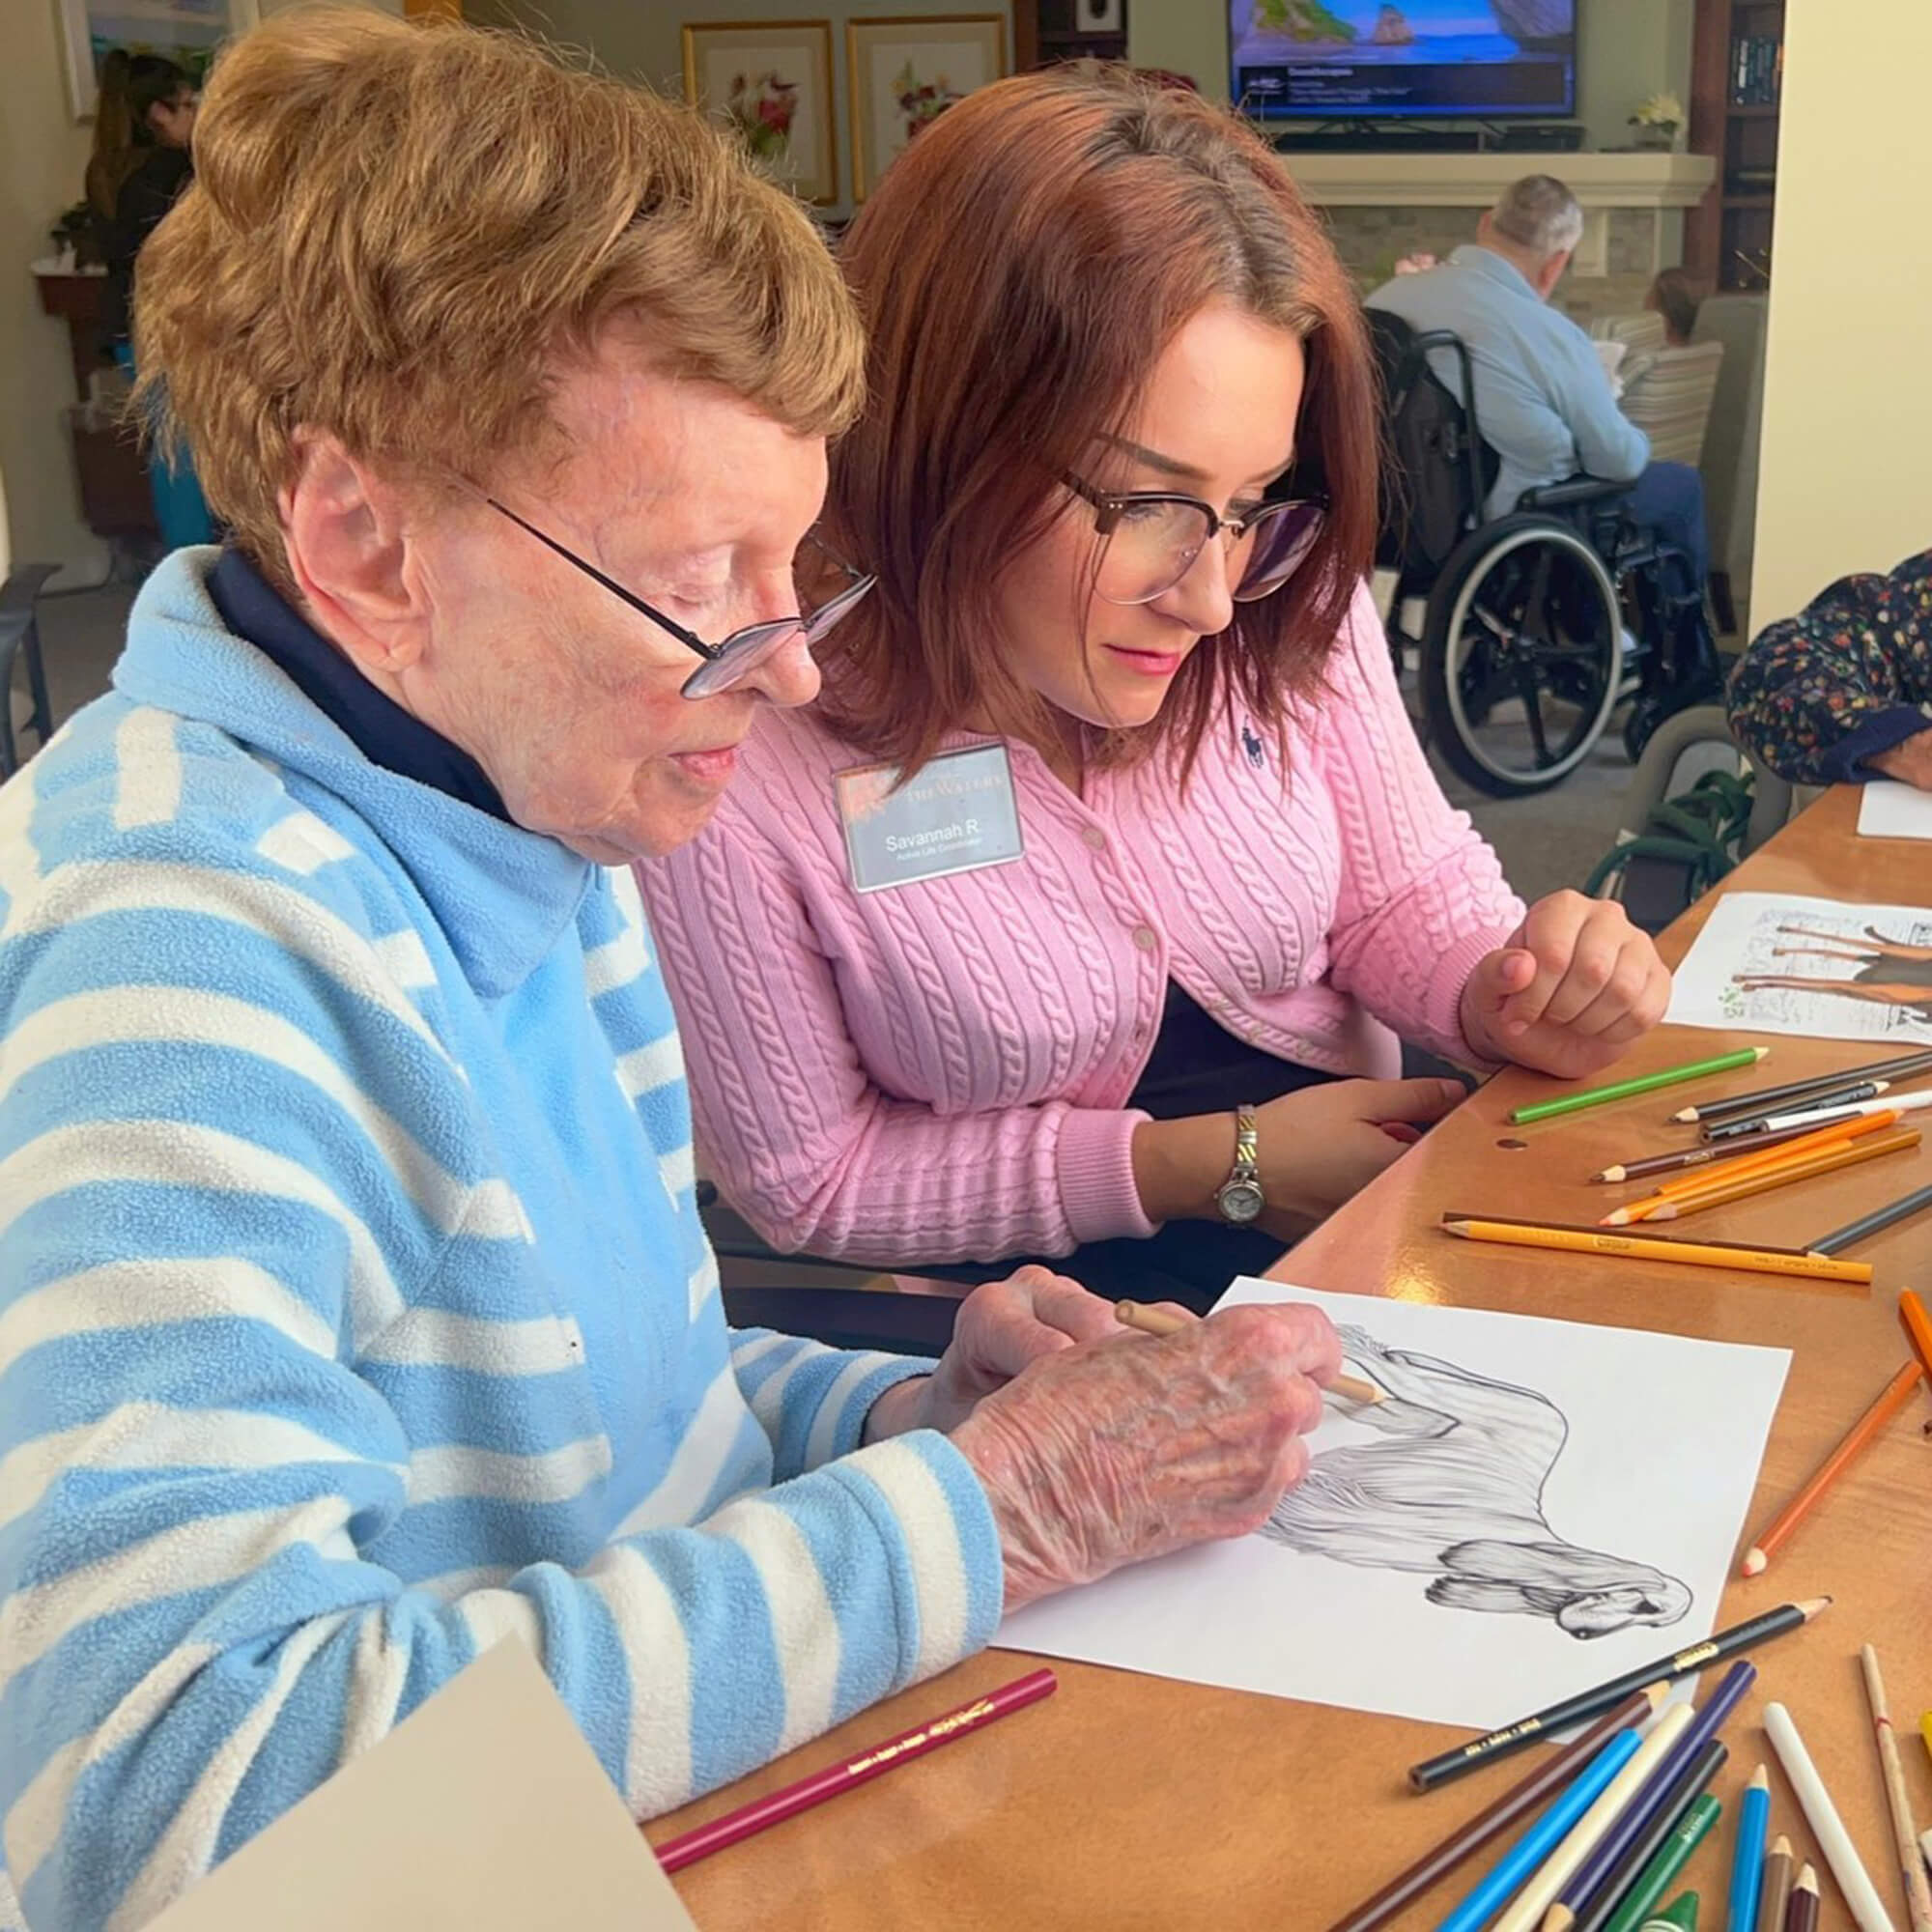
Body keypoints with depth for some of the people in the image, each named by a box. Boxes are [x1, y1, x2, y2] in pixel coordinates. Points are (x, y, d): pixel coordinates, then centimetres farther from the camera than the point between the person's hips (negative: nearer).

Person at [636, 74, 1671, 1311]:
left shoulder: (1288, 609, -11)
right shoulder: (742, 753, -23)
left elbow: (1408, 891, 6)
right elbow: (807, 1183, -12)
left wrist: (1510, 999, -18)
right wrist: (1219, 1165, -16)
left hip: (1384, 1214, 4)